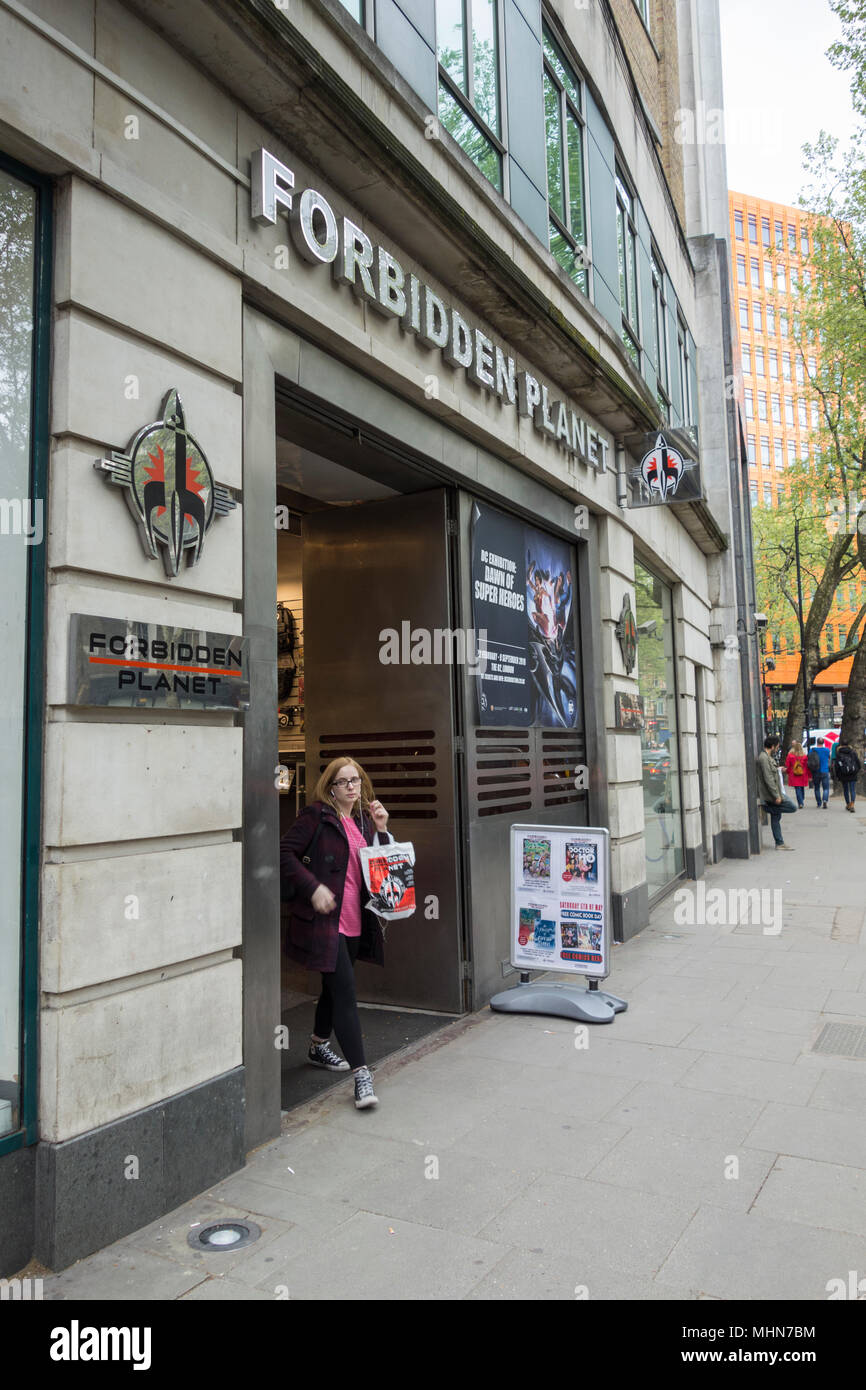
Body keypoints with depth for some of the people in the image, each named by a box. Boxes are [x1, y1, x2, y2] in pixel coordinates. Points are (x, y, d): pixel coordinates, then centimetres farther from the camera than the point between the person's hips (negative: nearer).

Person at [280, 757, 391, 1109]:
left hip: (354, 921, 7)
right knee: (345, 991, -10)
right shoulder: (317, 815, -9)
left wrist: (381, 830, -2)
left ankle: (319, 1047, 42)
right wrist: (313, 888, -19)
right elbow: (284, 853, -12)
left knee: (335, 987, 21)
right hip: (324, 919, -7)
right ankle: (361, 1074, -6)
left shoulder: (363, 819, 11)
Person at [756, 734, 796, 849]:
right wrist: (776, 796, -23)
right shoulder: (763, 758, -20)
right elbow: (768, 779, -23)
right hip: (770, 795, -10)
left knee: (776, 818, 12)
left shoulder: (767, 757, 14)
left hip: (772, 794, 10)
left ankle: (779, 843, 16)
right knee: (793, 807, -5)